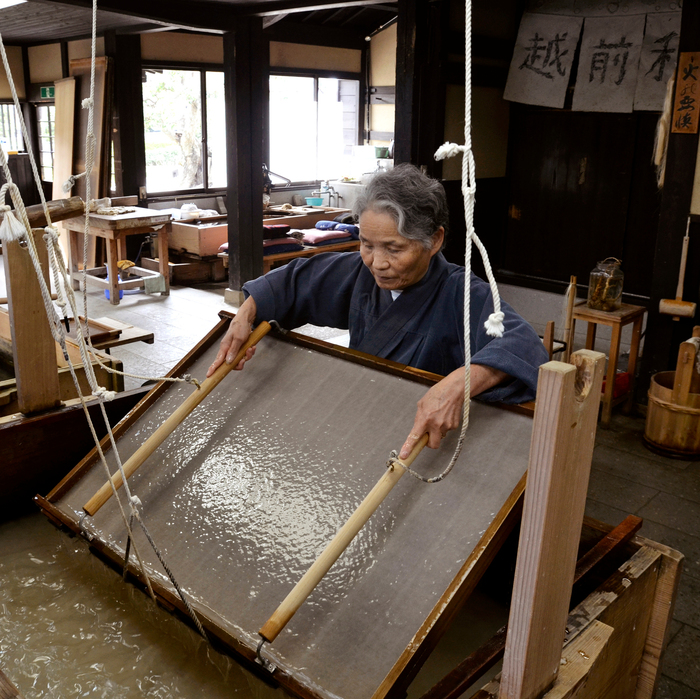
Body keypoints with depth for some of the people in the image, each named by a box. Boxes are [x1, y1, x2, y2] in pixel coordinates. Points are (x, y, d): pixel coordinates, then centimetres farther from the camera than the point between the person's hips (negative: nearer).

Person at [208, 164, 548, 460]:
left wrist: (458, 384, -56)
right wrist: (247, 313, -3)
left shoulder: (462, 296, -20)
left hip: (428, 451, -4)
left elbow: (524, 346, -38)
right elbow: (297, 279, 14)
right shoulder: (362, 272, -1)